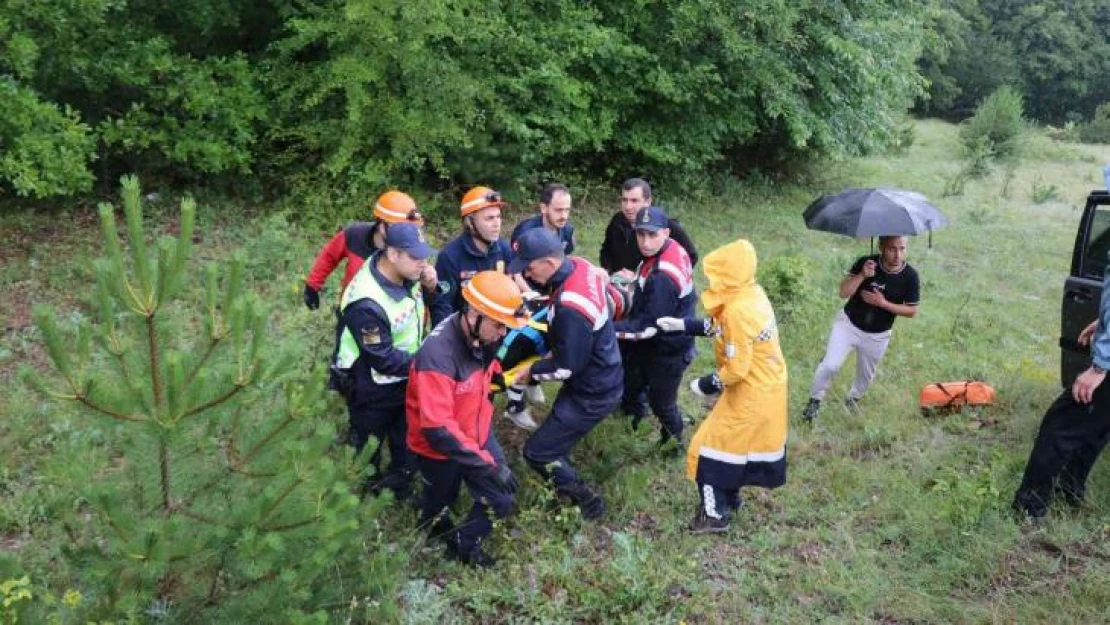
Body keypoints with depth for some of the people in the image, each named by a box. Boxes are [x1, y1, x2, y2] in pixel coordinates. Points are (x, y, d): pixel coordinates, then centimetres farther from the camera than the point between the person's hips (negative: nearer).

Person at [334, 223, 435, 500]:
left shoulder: (404, 273, -14)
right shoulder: (366, 304, -39)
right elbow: (384, 360, -30)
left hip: (405, 376, 8)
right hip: (373, 388, -7)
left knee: (406, 439, 27)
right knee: (368, 444, 20)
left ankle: (401, 482, 51)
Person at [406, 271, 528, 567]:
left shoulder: (481, 336, -14)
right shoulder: (437, 355, -37)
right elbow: (437, 429, -38)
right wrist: (488, 464, -37)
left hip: (476, 433, 6)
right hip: (439, 445, -5)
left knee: (501, 500, 4)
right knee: (441, 500, 20)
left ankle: (466, 542, 32)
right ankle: (433, 523, 55)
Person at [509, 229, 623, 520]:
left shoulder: (570, 309, -35)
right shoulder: (578, 264, -10)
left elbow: (567, 367, -25)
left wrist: (532, 371, -7)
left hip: (592, 394, -9)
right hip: (602, 375, 9)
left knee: (537, 452, 1)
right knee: (555, 436, 25)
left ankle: (587, 502, 15)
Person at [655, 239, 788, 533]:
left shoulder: (738, 310, -30)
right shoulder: (752, 293, -3)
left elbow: (737, 369, -26)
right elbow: (720, 326, 12)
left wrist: (707, 384, -12)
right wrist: (683, 325, 9)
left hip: (751, 394, -9)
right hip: (767, 387, 9)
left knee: (710, 446, 5)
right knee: (743, 442, 26)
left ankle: (715, 514, 17)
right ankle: (730, 496, 44)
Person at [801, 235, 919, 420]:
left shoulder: (910, 276, -17)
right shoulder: (866, 262, -18)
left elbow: (912, 310, -9)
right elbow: (843, 292, -18)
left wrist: (883, 303, -23)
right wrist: (862, 276, -34)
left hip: (877, 336, 2)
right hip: (848, 323, -2)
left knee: (866, 375, 20)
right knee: (830, 365, -13)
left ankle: (853, 399, 50)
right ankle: (815, 400, 10)